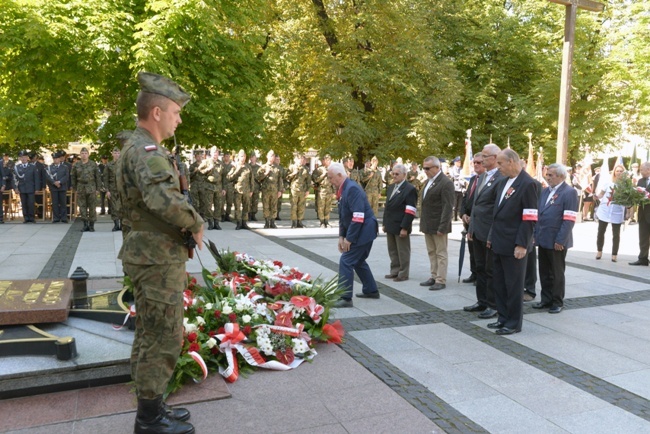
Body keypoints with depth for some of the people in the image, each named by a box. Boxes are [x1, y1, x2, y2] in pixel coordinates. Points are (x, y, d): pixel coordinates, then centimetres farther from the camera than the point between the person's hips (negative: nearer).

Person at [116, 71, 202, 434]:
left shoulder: (139, 147, 15)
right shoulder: (146, 149, -18)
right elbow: (165, 200, -36)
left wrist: (187, 225, 5)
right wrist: (196, 224, -18)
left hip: (152, 254, 11)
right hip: (158, 258, -11)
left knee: (151, 335, 18)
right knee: (164, 338, 0)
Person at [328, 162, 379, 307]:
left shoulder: (352, 188, -21)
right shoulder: (343, 189, 9)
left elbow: (358, 217, -26)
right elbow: (343, 216, 14)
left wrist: (349, 238, -21)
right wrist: (341, 236, 7)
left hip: (363, 231, -10)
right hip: (360, 232, 10)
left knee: (346, 262, -9)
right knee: (358, 261, 21)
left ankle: (345, 298, -4)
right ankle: (371, 290, 35)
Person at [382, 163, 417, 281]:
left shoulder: (410, 189, -12)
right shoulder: (391, 187, 15)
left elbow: (410, 211, -16)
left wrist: (404, 227, -20)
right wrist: (384, 223, 14)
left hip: (401, 226, -8)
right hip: (390, 225, 8)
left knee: (402, 252, 4)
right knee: (392, 251, 15)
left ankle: (403, 274, 14)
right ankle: (395, 271, 26)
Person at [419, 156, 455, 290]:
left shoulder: (446, 183, -14)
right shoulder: (428, 181, 12)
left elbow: (448, 207, -18)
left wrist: (442, 227, -20)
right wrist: (423, 223, 12)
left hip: (438, 225, -8)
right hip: (427, 225, 8)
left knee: (441, 254, 1)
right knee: (431, 253, 14)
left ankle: (441, 281, 7)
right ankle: (434, 277, 23)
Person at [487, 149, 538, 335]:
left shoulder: (527, 184, -14)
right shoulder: (503, 182, 12)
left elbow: (529, 218, -17)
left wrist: (521, 244, -20)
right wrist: (492, 236, 16)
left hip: (513, 245, -8)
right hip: (498, 243, 8)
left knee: (514, 285, 4)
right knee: (499, 283, 15)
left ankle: (514, 323, 17)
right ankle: (503, 317, 28)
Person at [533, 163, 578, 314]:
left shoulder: (569, 192, -10)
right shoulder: (546, 191, 14)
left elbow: (569, 220, -16)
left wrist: (560, 240, -19)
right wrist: (535, 234, 12)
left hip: (557, 241, -7)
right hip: (543, 239, 7)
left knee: (557, 273, 6)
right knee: (544, 272, 13)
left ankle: (557, 302, 20)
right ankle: (546, 300, 26)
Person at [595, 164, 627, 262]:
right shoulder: (608, 183, 4)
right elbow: (600, 195, 11)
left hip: (617, 213, -2)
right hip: (604, 211, 2)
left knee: (616, 234, 1)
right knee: (601, 232, 6)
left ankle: (614, 254, 9)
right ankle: (599, 251, 21)